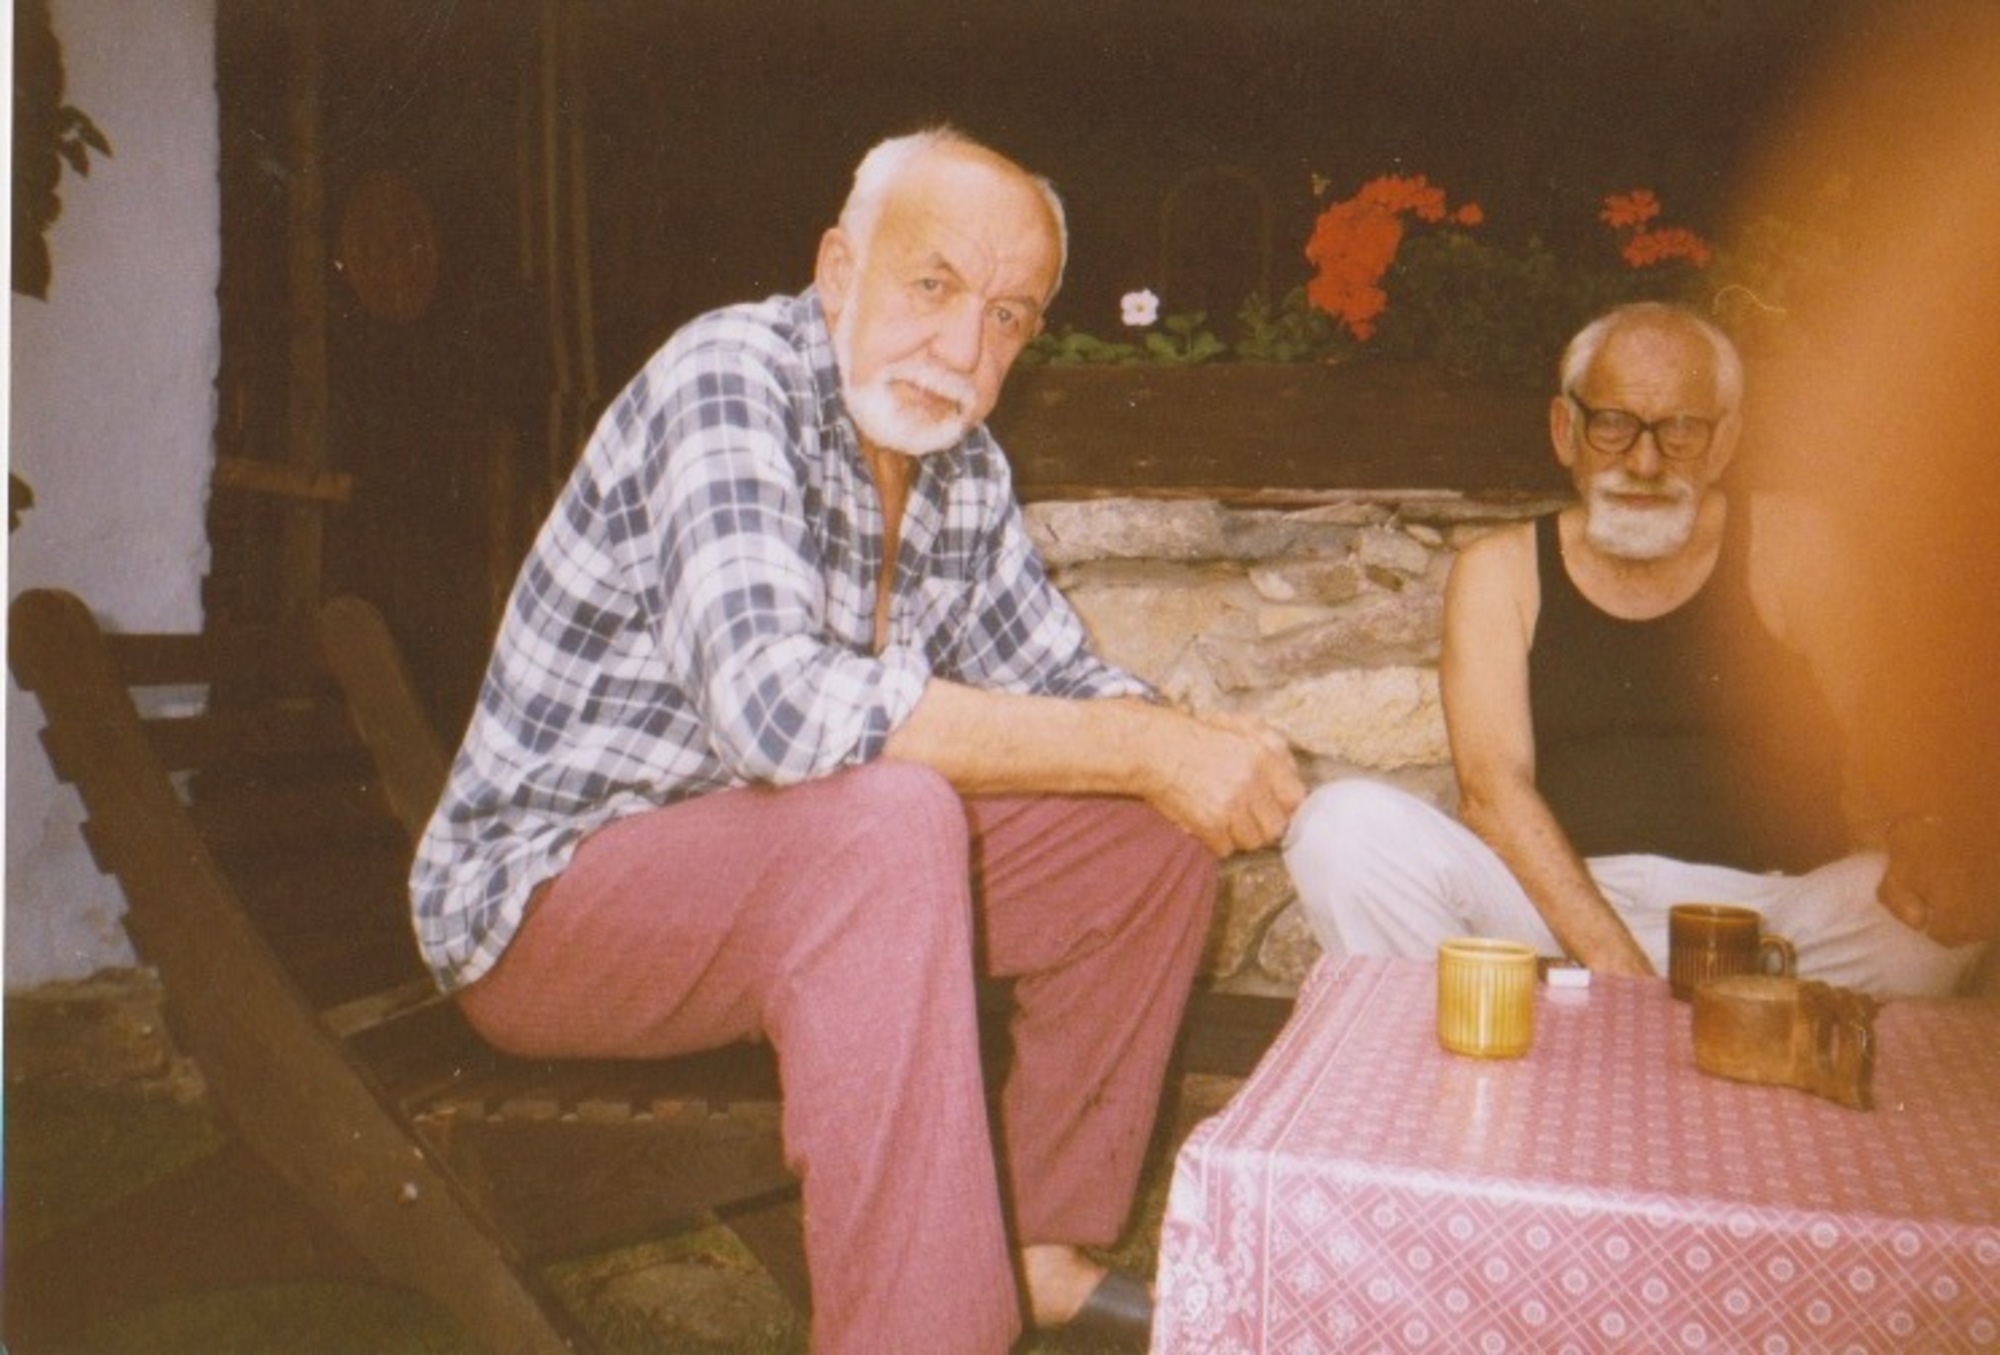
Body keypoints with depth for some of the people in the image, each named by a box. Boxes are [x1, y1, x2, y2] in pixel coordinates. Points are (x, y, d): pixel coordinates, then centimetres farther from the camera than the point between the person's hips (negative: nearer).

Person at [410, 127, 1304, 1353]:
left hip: (795, 875, 8)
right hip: (543, 898, -8)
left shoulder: (967, 469, 2)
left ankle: (1040, 1252, 10)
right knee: (894, 818, -35)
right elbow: (777, 703, -37)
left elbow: (1061, 681, 8)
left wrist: (1191, 748, -16)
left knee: (1159, 827, 0)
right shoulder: (728, 377, -22)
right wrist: (1146, 751, -32)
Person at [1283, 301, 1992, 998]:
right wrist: (1608, 954, -20)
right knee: (1346, 824, -24)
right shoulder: (1500, 572, 9)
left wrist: (1922, 847, -25)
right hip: (1552, 912, 0)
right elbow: (1493, 784, -5)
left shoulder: (1786, 548, 11)